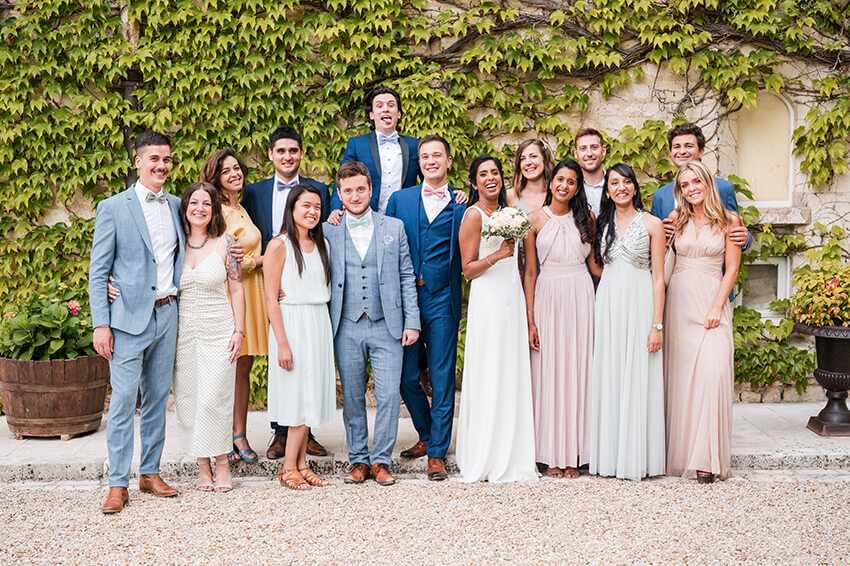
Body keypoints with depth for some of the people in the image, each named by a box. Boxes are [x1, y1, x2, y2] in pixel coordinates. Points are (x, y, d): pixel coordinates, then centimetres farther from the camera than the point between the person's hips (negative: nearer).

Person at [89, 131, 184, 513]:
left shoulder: (176, 206, 11)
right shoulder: (113, 208, -3)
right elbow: (98, 272, -4)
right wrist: (101, 324, -11)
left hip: (167, 315, 5)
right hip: (129, 317, -5)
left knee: (158, 398, 11)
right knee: (123, 400, -6)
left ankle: (150, 472, 21)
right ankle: (118, 484, 2)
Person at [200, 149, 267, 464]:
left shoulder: (241, 209, 19)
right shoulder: (217, 211, -9)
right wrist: (263, 259, -4)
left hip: (250, 293, 8)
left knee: (244, 368, 8)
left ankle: (240, 436, 13)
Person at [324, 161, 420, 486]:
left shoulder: (394, 227, 7)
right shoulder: (328, 232, 6)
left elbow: (406, 276, 7)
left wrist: (412, 322, 0)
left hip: (387, 326, 0)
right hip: (347, 329, 1)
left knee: (389, 395, -4)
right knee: (352, 398, 6)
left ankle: (381, 460, 9)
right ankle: (358, 460, 19)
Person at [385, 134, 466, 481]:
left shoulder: (462, 204, 6)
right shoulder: (400, 199, 11)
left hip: (442, 300, -2)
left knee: (442, 378, 1)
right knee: (406, 377, 7)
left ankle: (437, 452, 10)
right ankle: (426, 434, 30)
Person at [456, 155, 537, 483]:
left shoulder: (506, 210, 16)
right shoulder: (473, 215, -6)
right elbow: (468, 269, -9)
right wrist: (498, 255, -21)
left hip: (512, 298, 7)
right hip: (488, 299, -7)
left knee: (513, 376, 7)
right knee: (488, 378, -4)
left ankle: (511, 458, 14)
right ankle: (485, 460, 4)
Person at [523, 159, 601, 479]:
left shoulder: (587, 218, 8)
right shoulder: (535, 220, 2)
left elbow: (594, 264, 13)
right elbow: (530, 272, 1)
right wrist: (530, 320, -3)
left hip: (581, 296, 1)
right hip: (548, 297, -1)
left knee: (578, 368, 2)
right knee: (549, 371, 0)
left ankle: (574, 455, 9)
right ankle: (552, 456, 8)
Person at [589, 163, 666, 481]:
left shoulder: (651, 224, 0)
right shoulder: (603, 223, 12)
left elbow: (658, 277, -3)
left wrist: (657, 324, -10)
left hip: (639, 303, -4)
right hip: (607, 305, 4)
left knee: (637, 380, -3)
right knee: (608, 379, 4)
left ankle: (637, 458, 5)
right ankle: (609, 457, 11)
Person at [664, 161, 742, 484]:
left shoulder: (728, 220, 3)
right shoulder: (676, 219, 9)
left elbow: (732, 267, -1)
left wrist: (717, 307, -8)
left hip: (711, 302, -2)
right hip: (678, 300, 2)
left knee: (712, 370, -14)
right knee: (679, 374, 0)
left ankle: (706, 459, -10)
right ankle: (680, 453, 9)